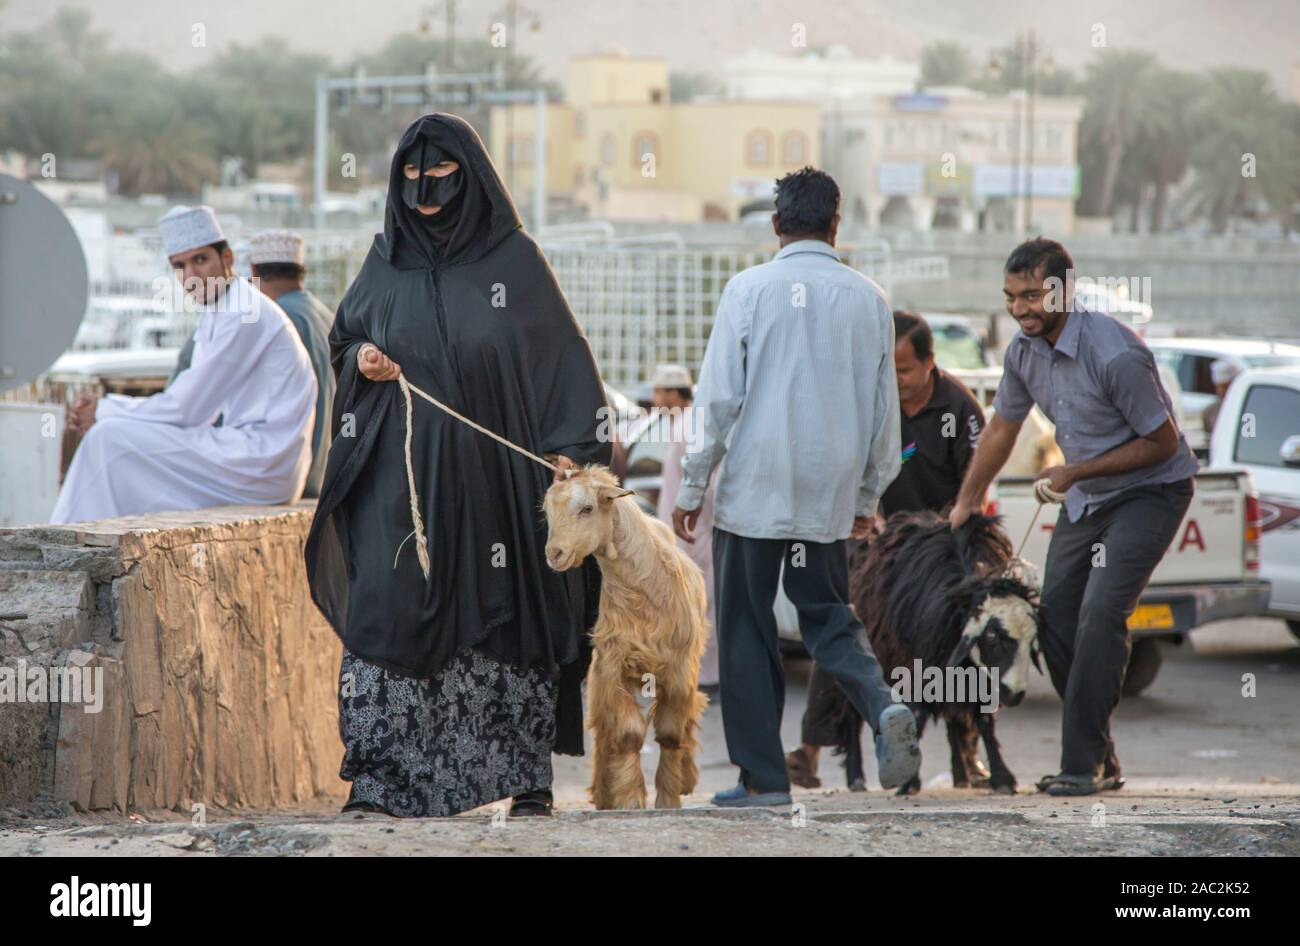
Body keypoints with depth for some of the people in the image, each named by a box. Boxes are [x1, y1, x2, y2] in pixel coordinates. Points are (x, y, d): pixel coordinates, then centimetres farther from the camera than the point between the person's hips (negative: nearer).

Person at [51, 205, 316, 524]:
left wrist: (106, 411, -4)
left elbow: (188, 409, -15)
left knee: (110, 438, -12)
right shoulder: (220, 313, 17)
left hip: (264, 460, -10)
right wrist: (106, 409, 3)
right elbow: (191, 406, 15)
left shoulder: (243, 313, -15)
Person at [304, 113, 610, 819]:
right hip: (404, 476, 2)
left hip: (493, 474, -2)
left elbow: (563, 358, -1)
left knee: (504, 616, 0)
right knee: (386, 611, -7)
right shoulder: (387, 260, 10)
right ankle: (377, 779, -7)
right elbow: (344, 340, 20)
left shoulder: (512, 258, 1)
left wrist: (568, 447, -12)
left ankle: (527, 777, 8)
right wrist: (360, 360, -4)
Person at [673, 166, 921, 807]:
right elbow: (884, 410, 11)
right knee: (827, 618, 15)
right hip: (829, 496, 4)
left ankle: (763, 776, 6)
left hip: (754, 490, -3)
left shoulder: (750, 289, -7)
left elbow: (718, 398, -7)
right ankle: (883, 709, -12)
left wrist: (692, 488, 1)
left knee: (746, 631, 5)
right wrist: (868, 495, 22)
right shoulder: (868, 299, 5)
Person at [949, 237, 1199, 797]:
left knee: (1099, 614, -20)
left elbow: (1162, 441, -20)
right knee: (1055, 615, 4)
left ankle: (1085, 764, -16)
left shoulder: (1114, 354, -28)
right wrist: (966, 503, 19)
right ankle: (1099, 756, 15)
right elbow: (1002, 426, 13)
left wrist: (1077, 472, -17)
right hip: (1085, 498, 8)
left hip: (1150, 492, -8)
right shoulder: (1024, 350, -4)